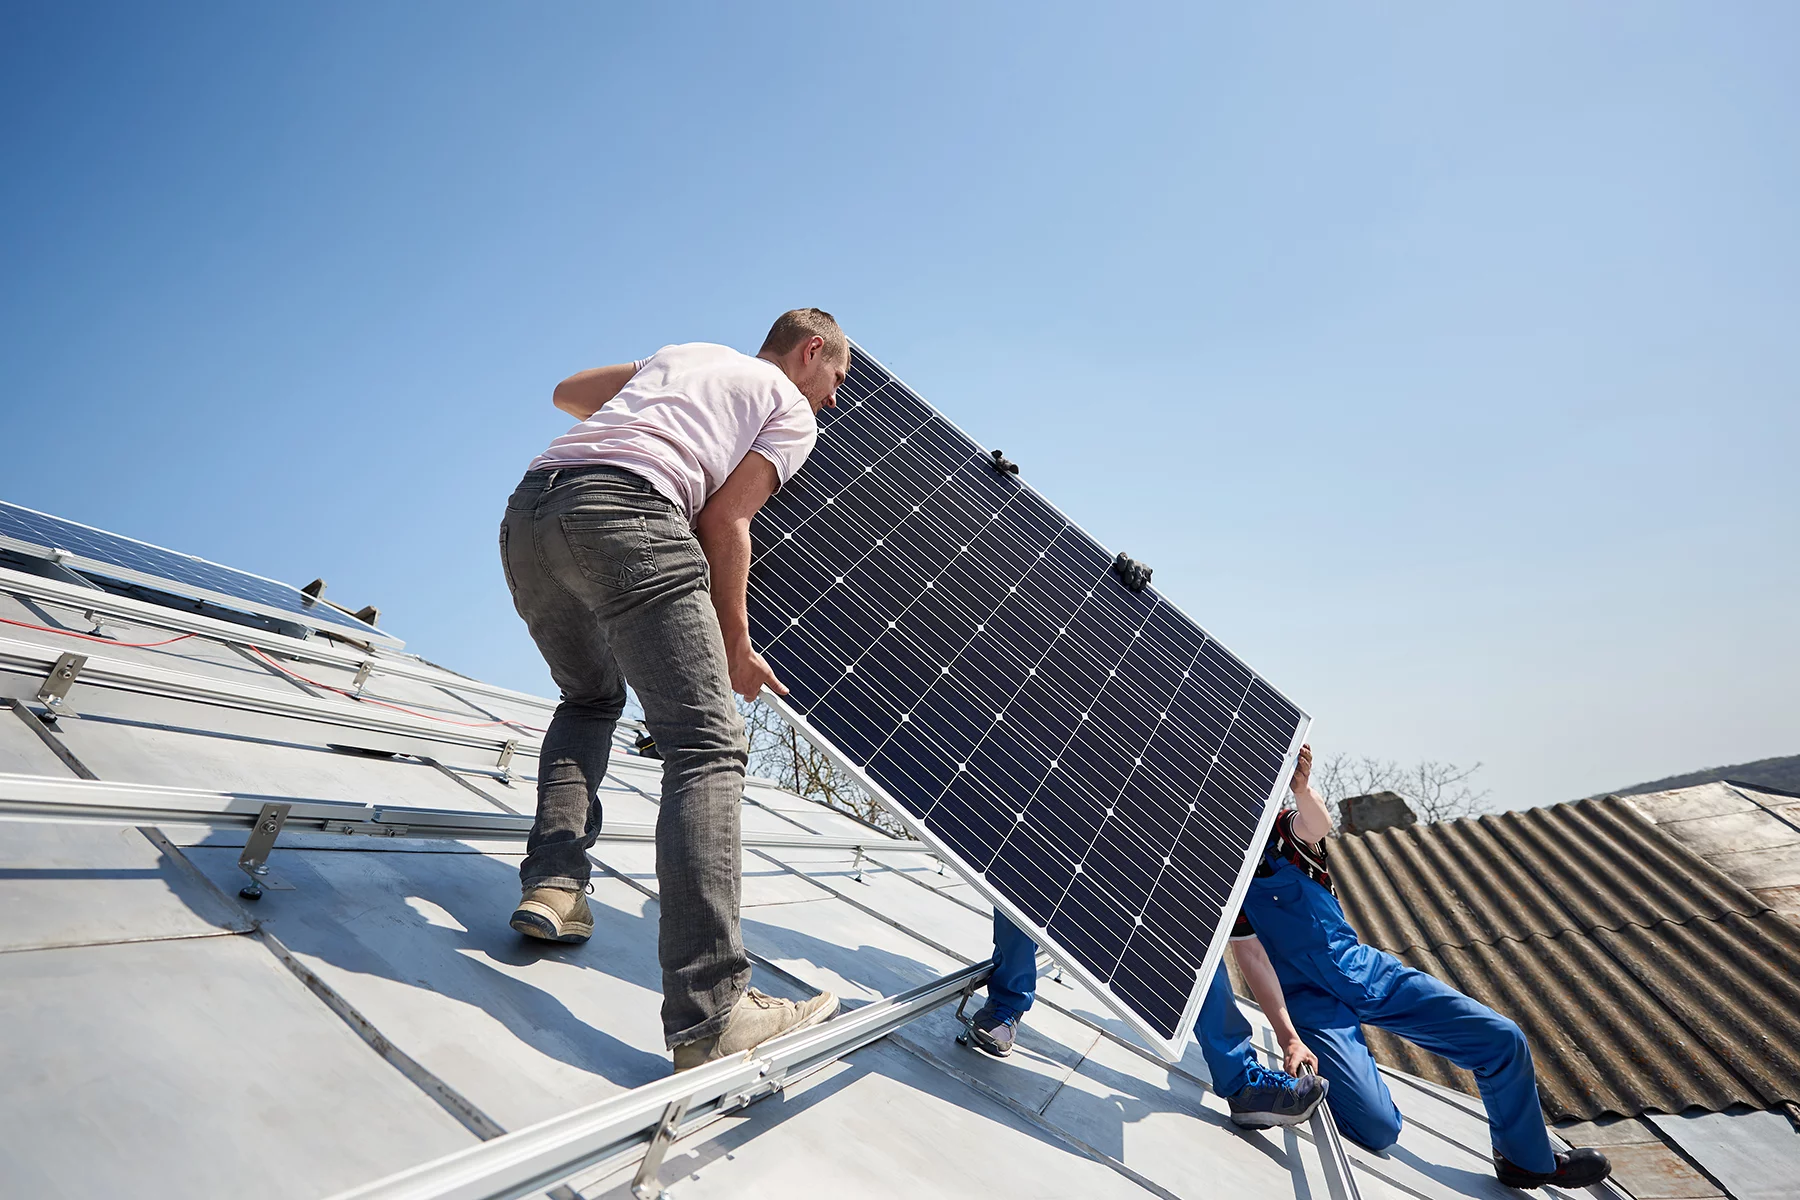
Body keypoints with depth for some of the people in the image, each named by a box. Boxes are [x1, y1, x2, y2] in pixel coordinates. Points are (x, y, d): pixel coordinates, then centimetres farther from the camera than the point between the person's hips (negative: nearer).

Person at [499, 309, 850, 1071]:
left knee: (589, 698, 29)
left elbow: (566, 392, 40)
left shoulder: (686, 352, 36)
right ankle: (710, 1014, -21)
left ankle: (550, 885, 13)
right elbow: (723, 520, 4)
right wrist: (736, 648, 10)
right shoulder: (793, 411, 17)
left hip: (527, 512, 8)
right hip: (626, 512, -8)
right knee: (707, 748, -12)